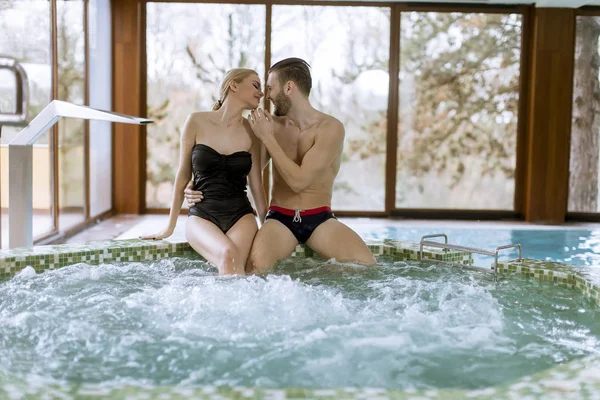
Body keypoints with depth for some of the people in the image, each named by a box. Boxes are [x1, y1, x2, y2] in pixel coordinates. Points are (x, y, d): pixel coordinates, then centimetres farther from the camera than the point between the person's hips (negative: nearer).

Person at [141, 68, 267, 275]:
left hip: (240, 216, 1)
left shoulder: (251, 132, 5)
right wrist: (169, 228, 13)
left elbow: (256, 185, 12)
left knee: (234, 267, -30)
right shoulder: (197, 122, 0)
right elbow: (183, 177, 7)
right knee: (228, 255, -31)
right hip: (202, 216, -1)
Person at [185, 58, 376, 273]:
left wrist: (267, 138, -14)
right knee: (255, 267, -31)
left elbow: (299, 180, -17)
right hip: (279, 219, 1)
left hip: (320, 219, 0)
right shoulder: (272, 125, 4)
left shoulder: (331, 128, -9)